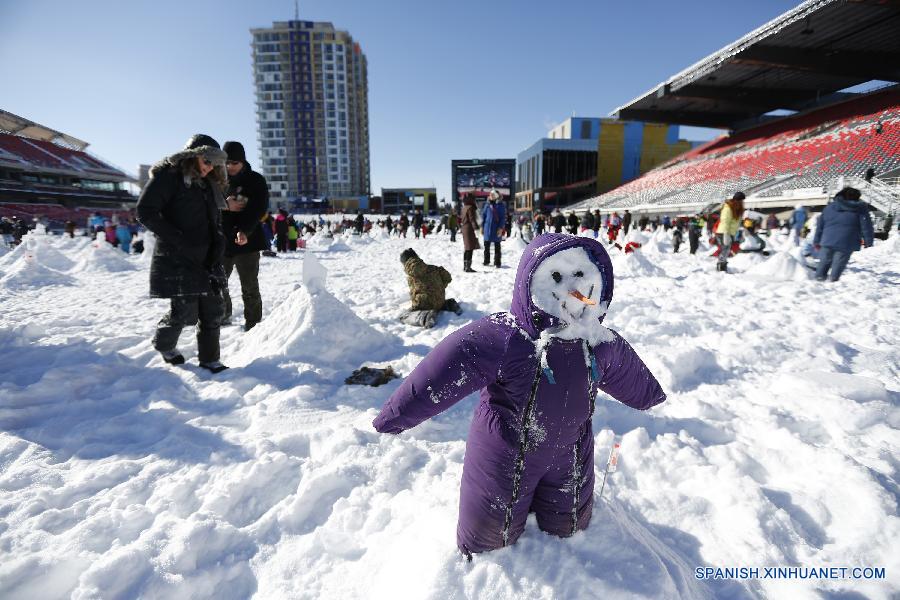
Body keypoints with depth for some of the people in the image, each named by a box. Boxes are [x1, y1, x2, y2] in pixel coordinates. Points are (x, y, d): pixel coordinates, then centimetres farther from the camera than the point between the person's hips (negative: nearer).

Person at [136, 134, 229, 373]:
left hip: (206, 259, 7)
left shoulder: (209, 185, 17)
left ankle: (209, 359, 18)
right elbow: (145, 212, -13)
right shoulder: (168, 176, -5)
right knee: (185, 312, -5)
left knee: (214, 310, 4)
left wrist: (216, 252, 4)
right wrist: (178, 240, -18)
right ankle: (163, 343, 26)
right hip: (177, 260, -7)